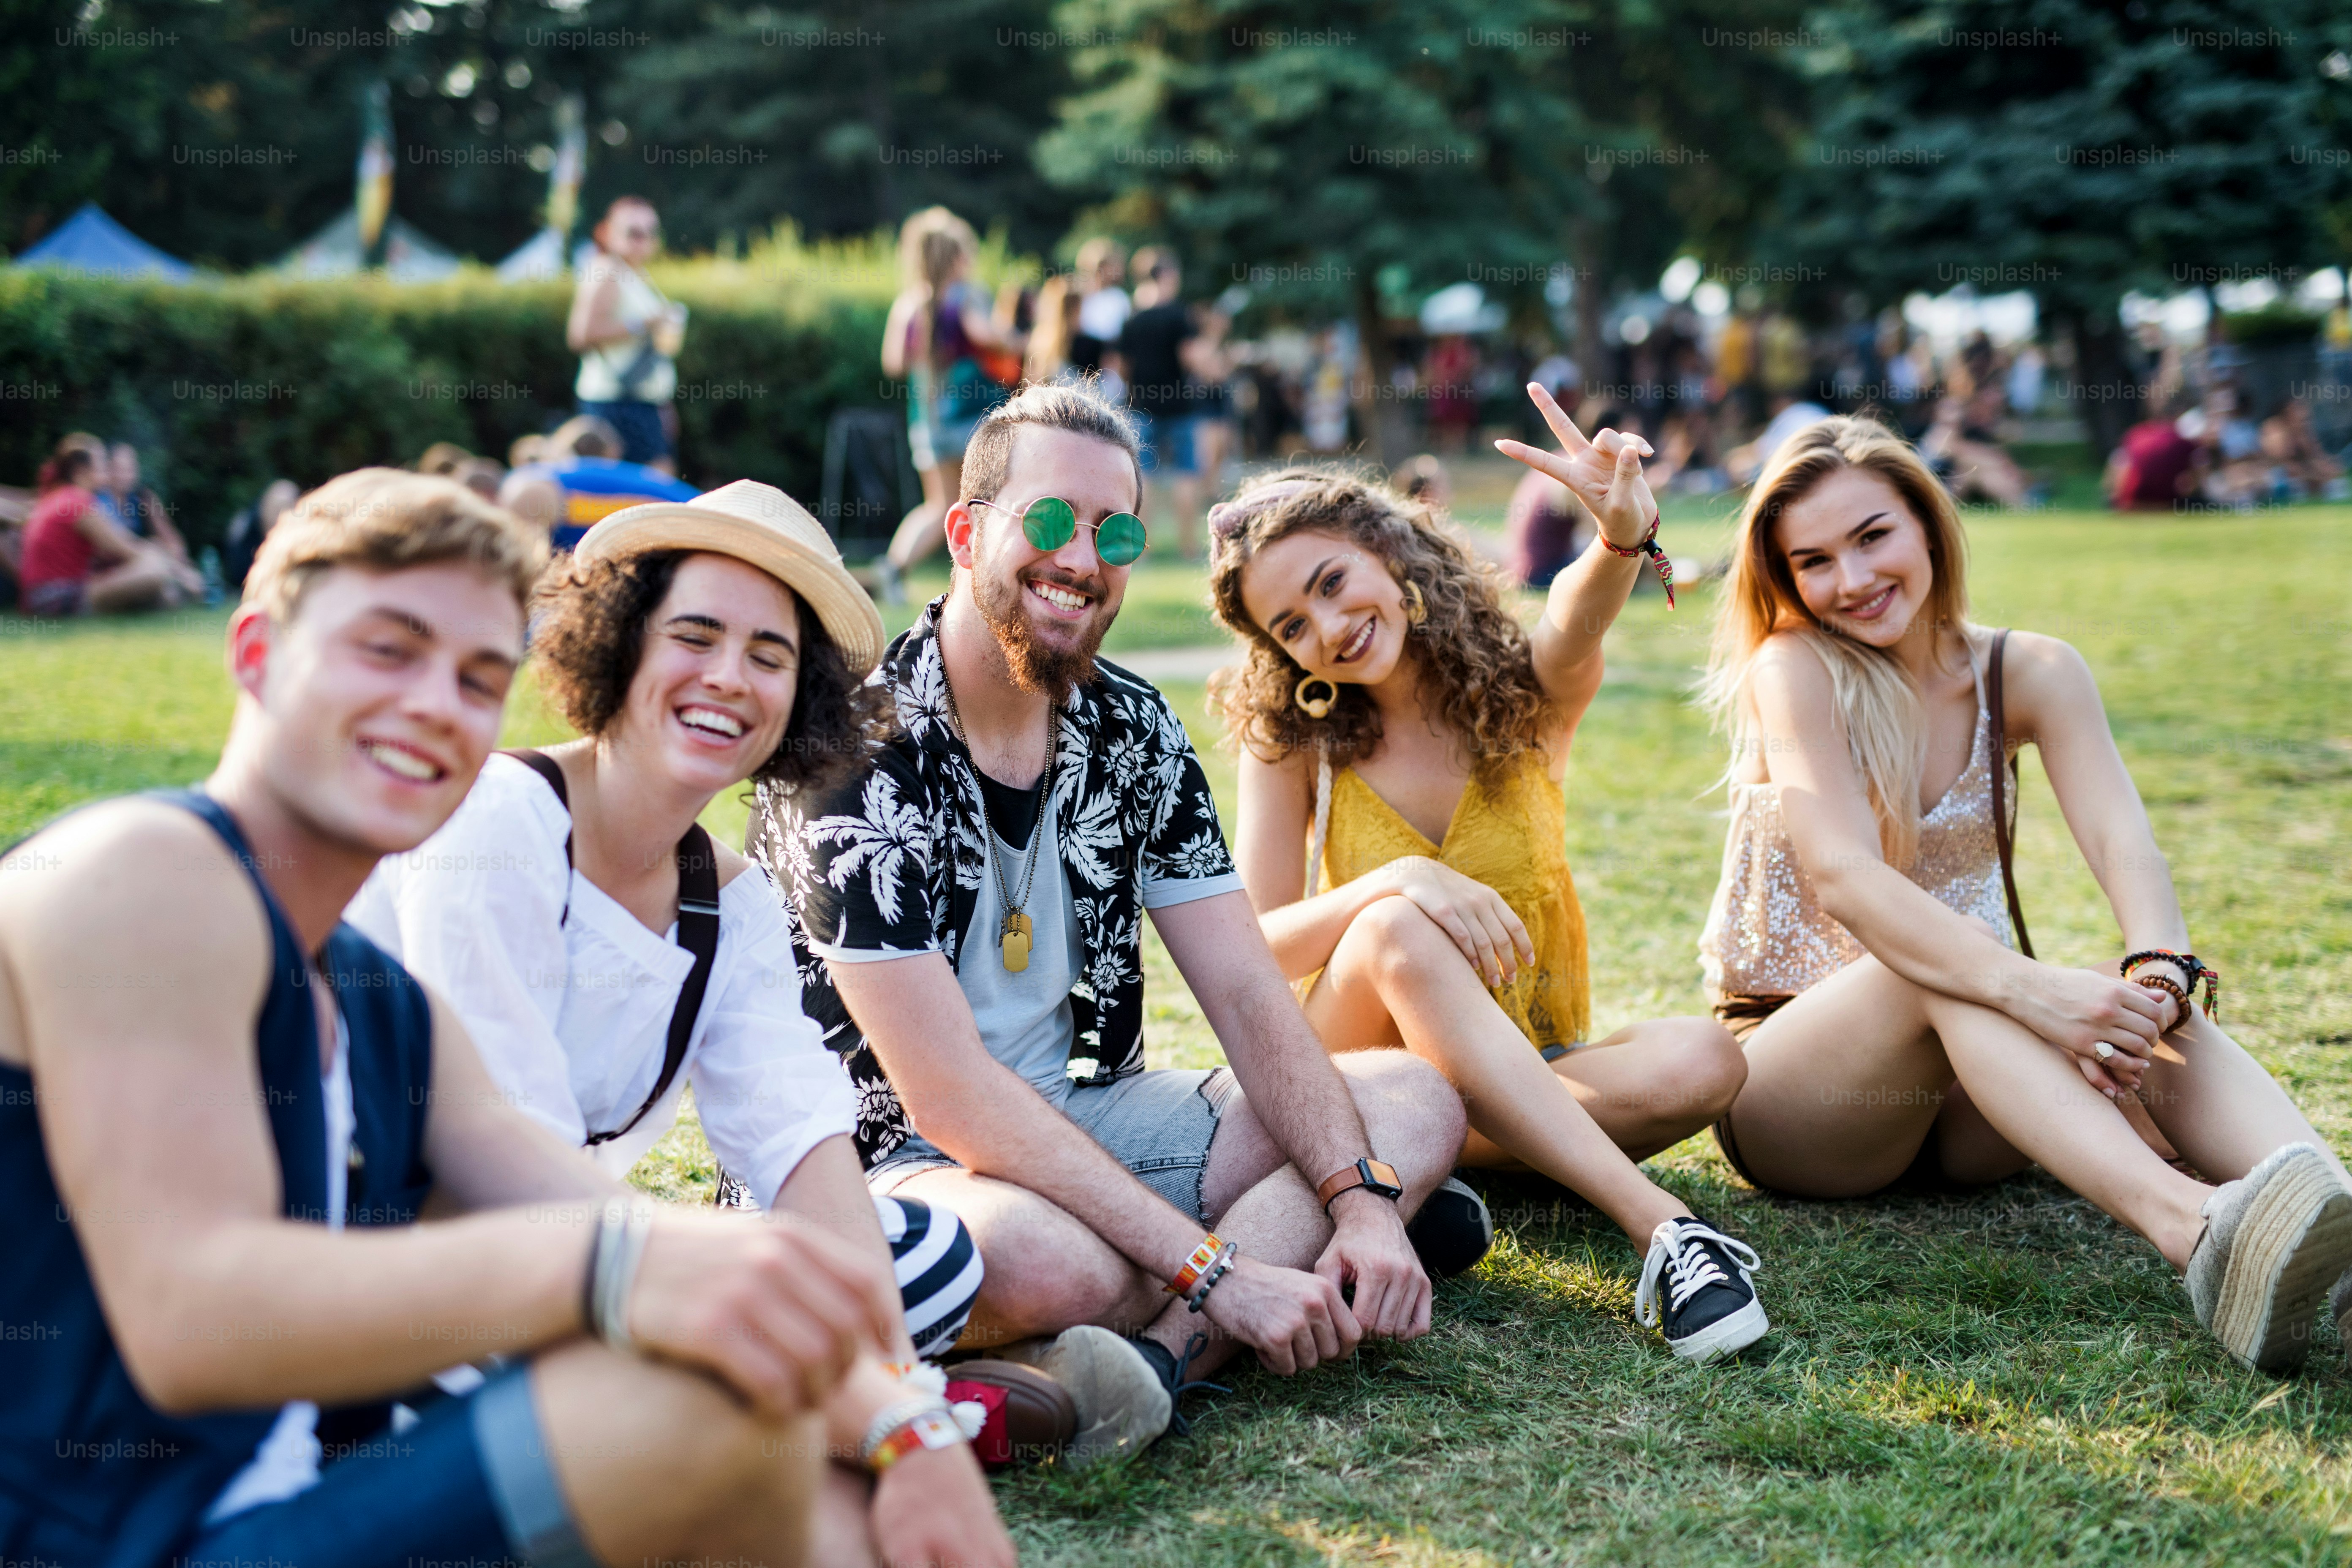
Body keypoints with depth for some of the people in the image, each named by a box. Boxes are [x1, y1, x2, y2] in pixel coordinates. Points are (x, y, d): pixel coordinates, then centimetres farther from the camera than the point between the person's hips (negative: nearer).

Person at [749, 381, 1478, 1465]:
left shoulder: (1132, 731, 3)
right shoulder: (859, 744, -19)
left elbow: (1247, 998, 1)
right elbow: (945, 1092, -25)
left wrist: (1362, 1201, -18)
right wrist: (1215, 1271, -28)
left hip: (1079, 1118, 8)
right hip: (880, 1161, -8)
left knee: (1417, 1104, -6)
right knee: (1052, 1259, -42)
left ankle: (1157, 1354, -27)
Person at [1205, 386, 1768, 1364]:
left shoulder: (1527, 697, -3)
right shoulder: (1289, 744, -2)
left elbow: (1576, 626, -29)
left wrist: (1622, 541, -52)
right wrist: (1393, 884, -29)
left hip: (1538, 1082, 1)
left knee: (1700, 1059, -29)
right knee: (1399, 930, -35)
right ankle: (1661, 1228, -42)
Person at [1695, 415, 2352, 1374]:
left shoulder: (2030, 675, 3)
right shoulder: (1793, 672, -10)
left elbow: (2122, 843, -15)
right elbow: (1843, 877, -26)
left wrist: (2158, 972, -37)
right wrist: (2027, 987, -42)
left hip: (1972, 1085, 4)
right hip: (1790, 1098, -4)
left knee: (2146, 1014, -27)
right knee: (1948, 965, -35)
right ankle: (2191, 1228, -58)